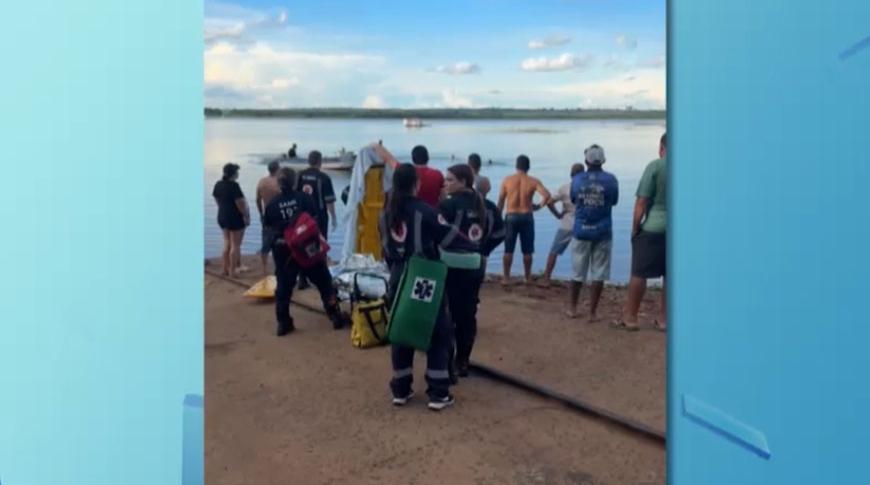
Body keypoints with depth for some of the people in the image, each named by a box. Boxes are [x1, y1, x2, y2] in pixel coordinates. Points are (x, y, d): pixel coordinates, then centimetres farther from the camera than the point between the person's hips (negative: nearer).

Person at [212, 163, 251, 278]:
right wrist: (246, 215, -12)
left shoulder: (218, 185, 4)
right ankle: (232, 271, 2)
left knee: (227, 243, 18)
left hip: (222, 216, 8)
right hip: (235, 217, -8)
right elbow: (240, 203, -21)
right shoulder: (234, 185, -20)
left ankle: (226, 269, 23)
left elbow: (217, 200, 12)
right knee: (235, 245, 1)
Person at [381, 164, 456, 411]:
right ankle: (438, 393, 6)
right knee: (438, 333, 5)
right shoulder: (424, 211, -13)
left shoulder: (386, 214, 5)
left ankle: (400, 390, 20)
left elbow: (386, 250, 10)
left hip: (398, 278, 5)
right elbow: (447, 238, -9)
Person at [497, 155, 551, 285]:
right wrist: (539, 206, 1)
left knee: (508, 249, 7)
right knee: (527, 250, 10)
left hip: (511, 217, 0)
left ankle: (506, 278, 8)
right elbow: (547, 195, -17)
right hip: (526, 217, 0)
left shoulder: (507, 180, -1)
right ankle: (528, 278, 18)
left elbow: (501, 201, 2)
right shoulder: (533, 181, -4)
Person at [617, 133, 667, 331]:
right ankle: (664, 318, 16)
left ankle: (630, 317, 11)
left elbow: (642, 201, -9)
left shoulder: (655, 166, -8)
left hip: (652, 228, -4)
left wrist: (635, 227, -1)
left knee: (639, 273, 5)